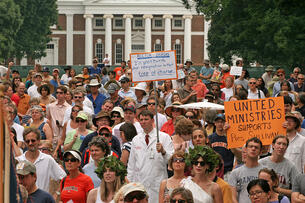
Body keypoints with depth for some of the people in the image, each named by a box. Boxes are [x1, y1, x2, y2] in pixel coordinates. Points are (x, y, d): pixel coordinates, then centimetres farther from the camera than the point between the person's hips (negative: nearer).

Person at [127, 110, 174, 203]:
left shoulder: (164, 137, 1)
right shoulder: (136, 139, 13)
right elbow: (131, 164, 16)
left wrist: (163, 151, -27)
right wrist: (129, 183, 10)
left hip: (157, 184, -3)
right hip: (139, 184, 3)